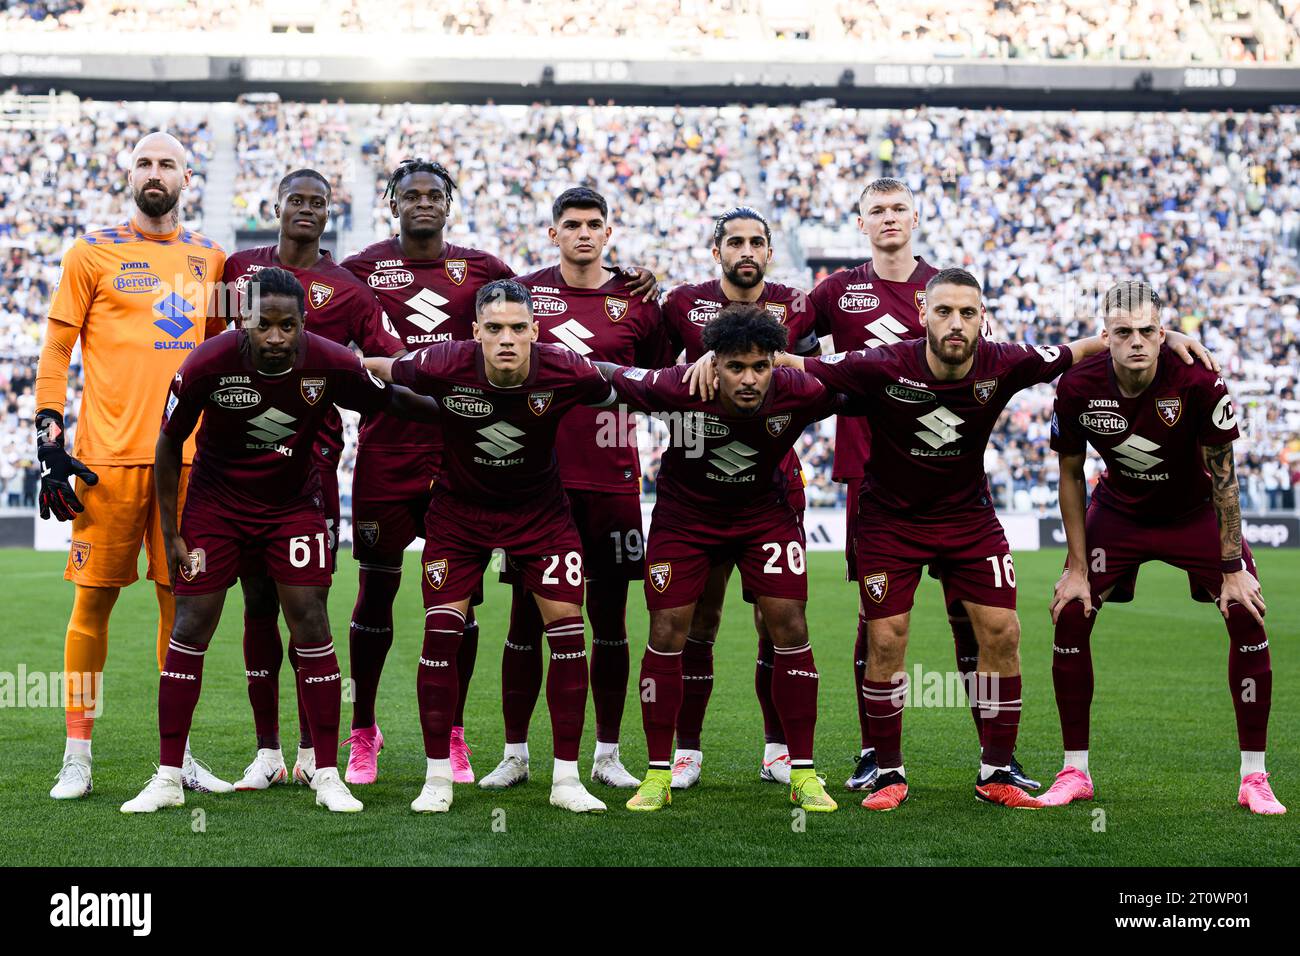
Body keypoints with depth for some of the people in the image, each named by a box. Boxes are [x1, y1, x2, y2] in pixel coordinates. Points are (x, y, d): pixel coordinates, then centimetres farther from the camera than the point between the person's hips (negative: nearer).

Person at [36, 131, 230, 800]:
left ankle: (178, 752, 15)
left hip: (189, 454, 3)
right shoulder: (93, 253, 3)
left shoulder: (209, 259, 14)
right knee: (94, 599, 0)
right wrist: (50, 437, -6)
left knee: (182, 600, 6)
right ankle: (77, 756, 8)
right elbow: (56, 348, 2)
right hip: (110, 456, -3)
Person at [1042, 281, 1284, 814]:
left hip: (1195, 513, -1)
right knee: (1070, 617, -10)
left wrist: (1233, 569, -16)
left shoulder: (1198, 383, -28)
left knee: (1247, 617, -14)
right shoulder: (1078, 389, -21)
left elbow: (1223, 477, -17)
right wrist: (1077, 567, -7)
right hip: (1118, 513, 1)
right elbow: (1071, 476, -6)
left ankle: (1254, 777, -2)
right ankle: (1075, 772, 5)